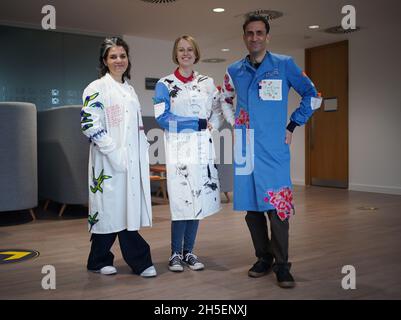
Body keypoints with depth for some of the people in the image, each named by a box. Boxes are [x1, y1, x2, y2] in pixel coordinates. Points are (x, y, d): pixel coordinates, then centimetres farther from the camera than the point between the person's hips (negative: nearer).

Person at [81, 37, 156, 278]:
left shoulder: (129, 89, 18)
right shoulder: (96, 89, -5)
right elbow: (90, 125, -13)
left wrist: (144, 148, 13)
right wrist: (115, 153, -18)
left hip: (134, 160, 7)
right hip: (110, 161, -7)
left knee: (128, 208, 7)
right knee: (112, 208, 0)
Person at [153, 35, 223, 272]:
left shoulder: (208, 83, 12)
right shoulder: (165, 85, 1)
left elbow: (218, 113, 12)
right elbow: (163, 118, -10)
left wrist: (211, 125, -9)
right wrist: (199, 123, -11)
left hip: (203, 149, 4)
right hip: (178, 149, -4)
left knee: (198, 201, 5)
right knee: (182, 201, -7)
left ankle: (189, 252, 19)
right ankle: (176, 254, 8)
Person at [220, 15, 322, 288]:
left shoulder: (284, 65, 1)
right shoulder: (234, 70, 10)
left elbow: (313, 96, 6)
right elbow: (226, 100, 28)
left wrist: (292, 126, 2)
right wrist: (234, 124, 14)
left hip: (274, 148, -3)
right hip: (246, 149, 4)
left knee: (277, 205, -7)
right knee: (251, 206, 8)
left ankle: (282, 265, 6)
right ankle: (264, 258, 23)